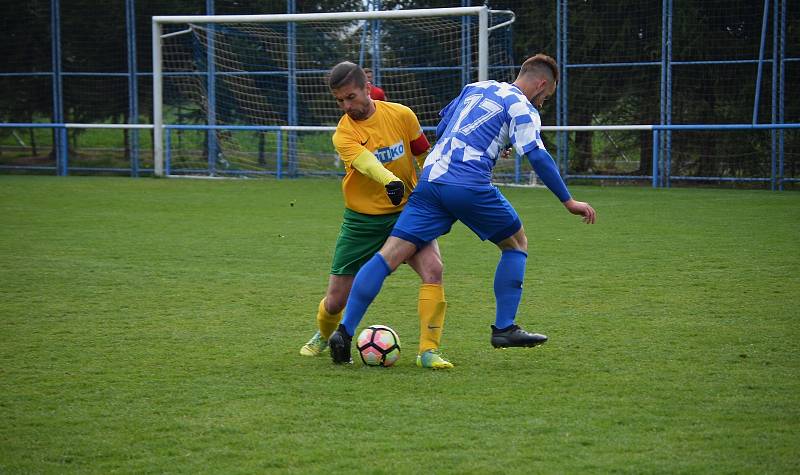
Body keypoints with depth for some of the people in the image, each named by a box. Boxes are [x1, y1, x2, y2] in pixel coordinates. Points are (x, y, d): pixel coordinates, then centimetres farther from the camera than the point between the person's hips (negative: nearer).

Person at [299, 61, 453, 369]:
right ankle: (323, 337, 40)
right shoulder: (343, 134, -13)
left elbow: (424, 156, 9)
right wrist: (390, 182, -54)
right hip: (362, 220, -1)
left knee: (433, 269, -27)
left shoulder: (401, 115, -6)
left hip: (406, 212, 1)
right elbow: (367, 164, -34)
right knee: (335, 301, 4)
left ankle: (429, 351, -20)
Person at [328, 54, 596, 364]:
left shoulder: (475, 88, 24)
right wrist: (568, 202, -3)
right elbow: (537, 156, -7)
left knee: (390, 255, -1)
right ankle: (504, 329, 14)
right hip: (470, 187, -5)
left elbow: (441, 128, 30)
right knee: (516, 243, 18)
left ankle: (344, 330, -12)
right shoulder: (522, 107, 4)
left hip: (430, 179, 6)